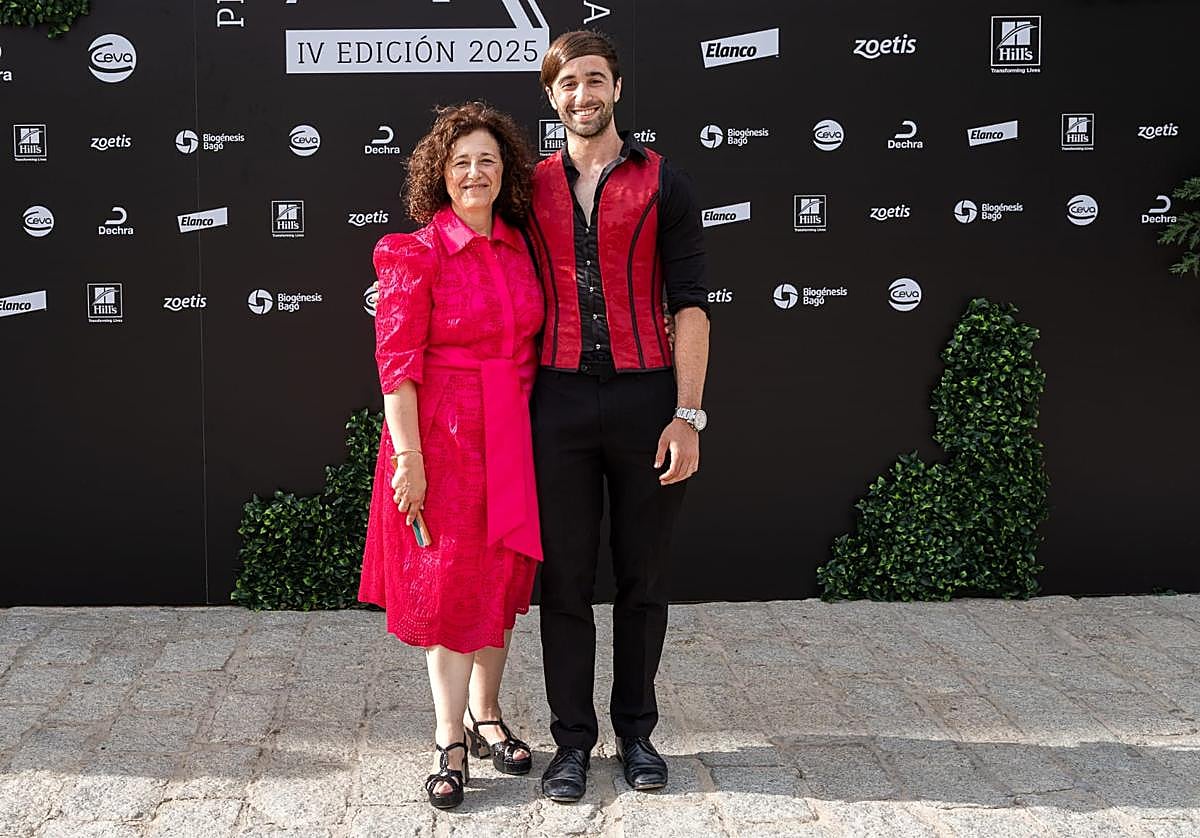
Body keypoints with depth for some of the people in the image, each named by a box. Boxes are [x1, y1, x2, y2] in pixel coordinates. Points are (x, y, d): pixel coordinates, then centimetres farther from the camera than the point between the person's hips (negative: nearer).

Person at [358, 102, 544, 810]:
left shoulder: (520, 247, 7)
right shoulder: (415, 254, -8)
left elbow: (532, 345, 13)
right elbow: (396, 363, -11)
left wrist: (536, 428, 8)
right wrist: (407, 455, -15)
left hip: (511, 438, 5)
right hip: (441, 437, -5)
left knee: (503, 579, 13)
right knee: (449, 584, 1)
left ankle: (486, 715, 30)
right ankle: (451, 742, 11)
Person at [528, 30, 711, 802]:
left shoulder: (663, 183, 3)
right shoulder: (532, 189, 10)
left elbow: (690, 303, -1)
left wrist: (688, 415, -10)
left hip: (646, 397, -1)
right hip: (560, 399, 2)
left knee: (644, 577, 7)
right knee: (566, 577, 4)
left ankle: (636, 731, 21)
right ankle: (572, 740, 14)